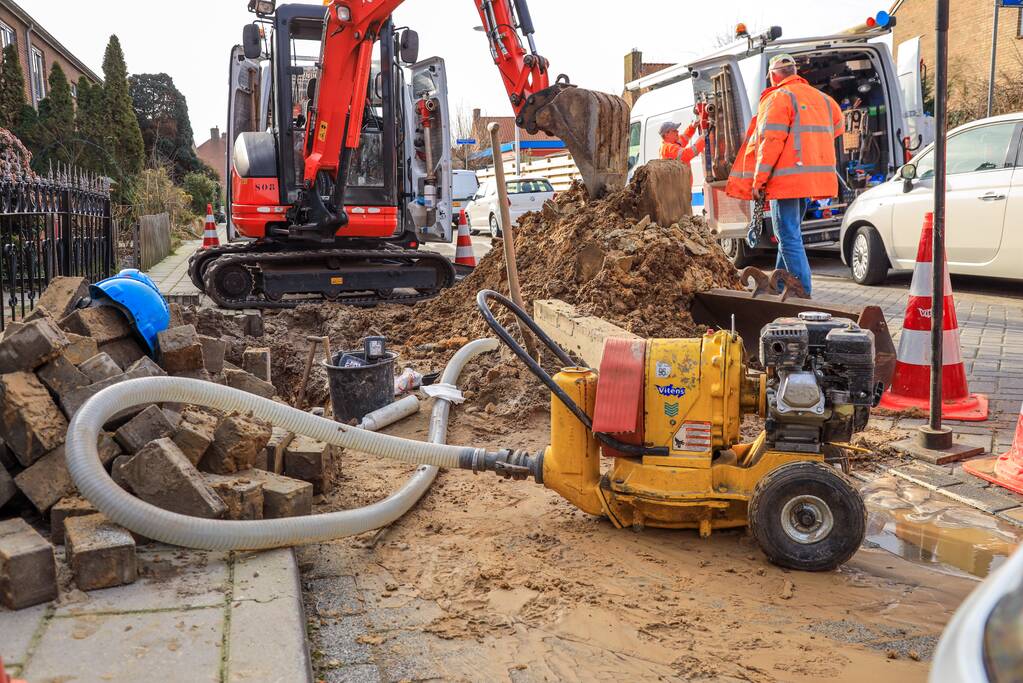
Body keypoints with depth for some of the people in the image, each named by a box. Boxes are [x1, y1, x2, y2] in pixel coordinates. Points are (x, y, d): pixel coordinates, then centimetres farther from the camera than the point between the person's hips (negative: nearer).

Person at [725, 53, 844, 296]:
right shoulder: (821, 98, 17)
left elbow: (770, 141, -15)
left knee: (789, 238, -7)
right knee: (791, 235, 19)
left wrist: (758, 180, -12)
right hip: (811, 180, 9)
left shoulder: (779, 97, -8)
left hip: (786, 179, -9)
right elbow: (838, 125, 32)